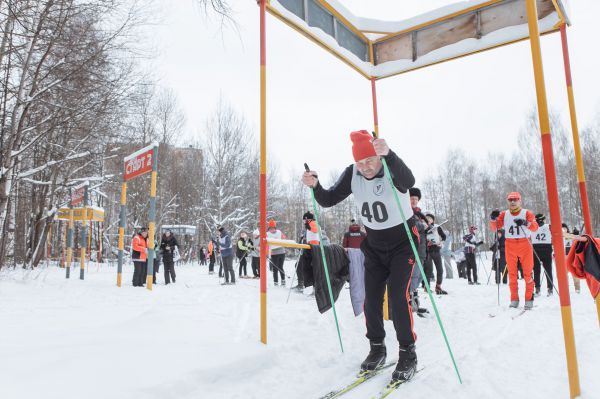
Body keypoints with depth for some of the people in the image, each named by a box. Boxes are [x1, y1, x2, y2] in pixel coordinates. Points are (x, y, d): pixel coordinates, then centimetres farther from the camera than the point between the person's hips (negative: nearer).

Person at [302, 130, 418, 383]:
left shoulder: (392, 170, -23)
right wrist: (315, 186, -29)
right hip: (374, 246, 5)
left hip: (403, 243, -4)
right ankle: (377, 348, 22)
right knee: (371, 299, 3)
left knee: (398, 296, -15)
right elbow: (329, 200, -9)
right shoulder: (352, 174, -10)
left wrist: (388, 154, -63)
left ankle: (408, 354, 2)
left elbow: (408, 181, -47)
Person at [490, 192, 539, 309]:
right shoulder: (504, 214, 8)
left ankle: (529, 299, 7)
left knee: (527, 273, 0)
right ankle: (514, 299, 10)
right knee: (512, 273, 4)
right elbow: (495, 228, 1)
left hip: (524, 245, -2)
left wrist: (526, 223, -31)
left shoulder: (527, 213, 1)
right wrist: (493, 219, -18)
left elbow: (535, 228, -12)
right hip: (510, 246, 2)